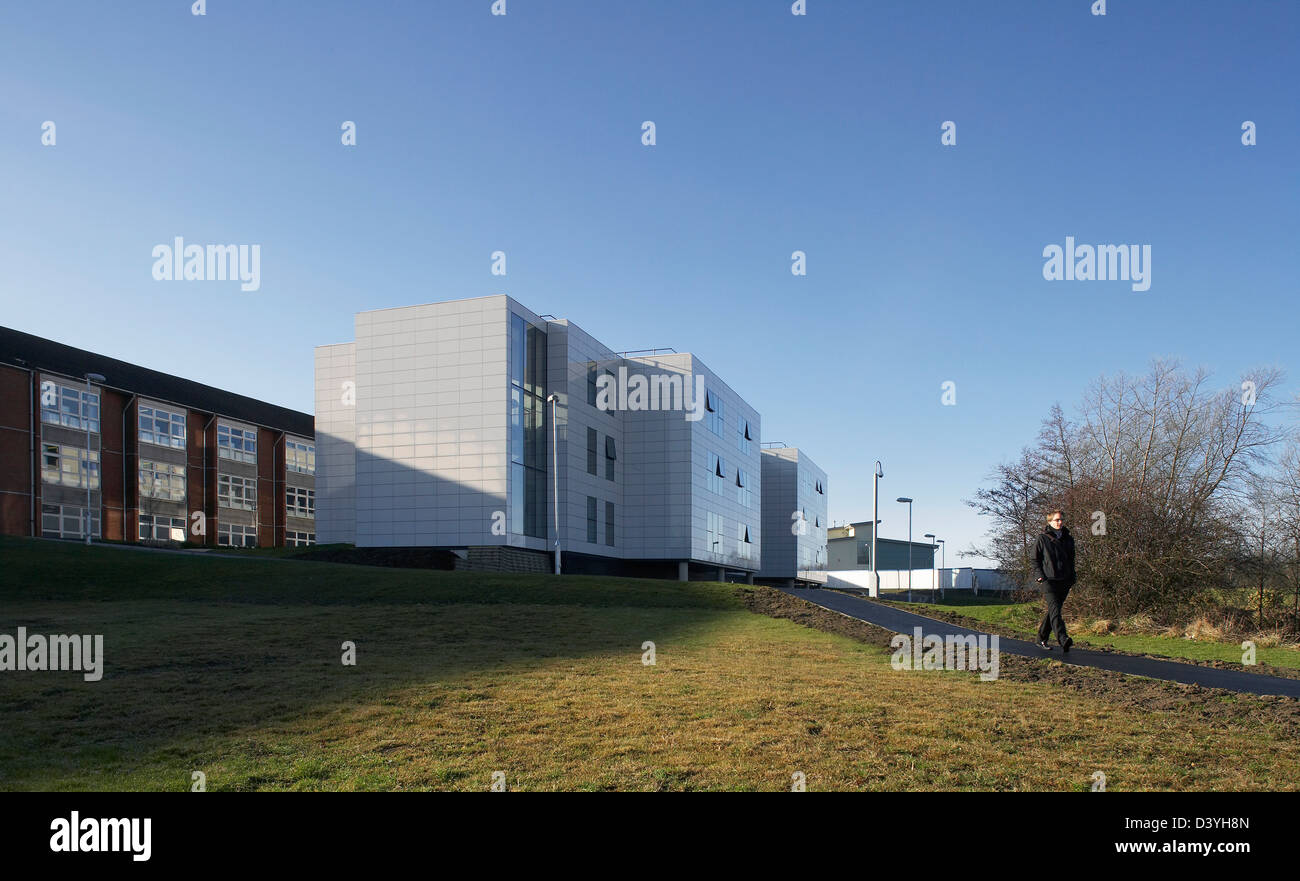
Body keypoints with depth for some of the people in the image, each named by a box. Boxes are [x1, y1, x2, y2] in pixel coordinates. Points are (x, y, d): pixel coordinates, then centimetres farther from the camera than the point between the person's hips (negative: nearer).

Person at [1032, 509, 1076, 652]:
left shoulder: (1069, 539, 15)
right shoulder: (1043, 539, 2)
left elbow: (1071, 560, 23)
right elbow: (1035, 559, 5)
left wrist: (1072, 578, 13)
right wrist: (1041, 575, -6)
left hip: (1064, 582, 5)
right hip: (1049, 580, -5)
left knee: (1052, 611, 8)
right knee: (1054, 608, -19)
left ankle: (1041, 639, 19)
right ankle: (1063, 639, -33)